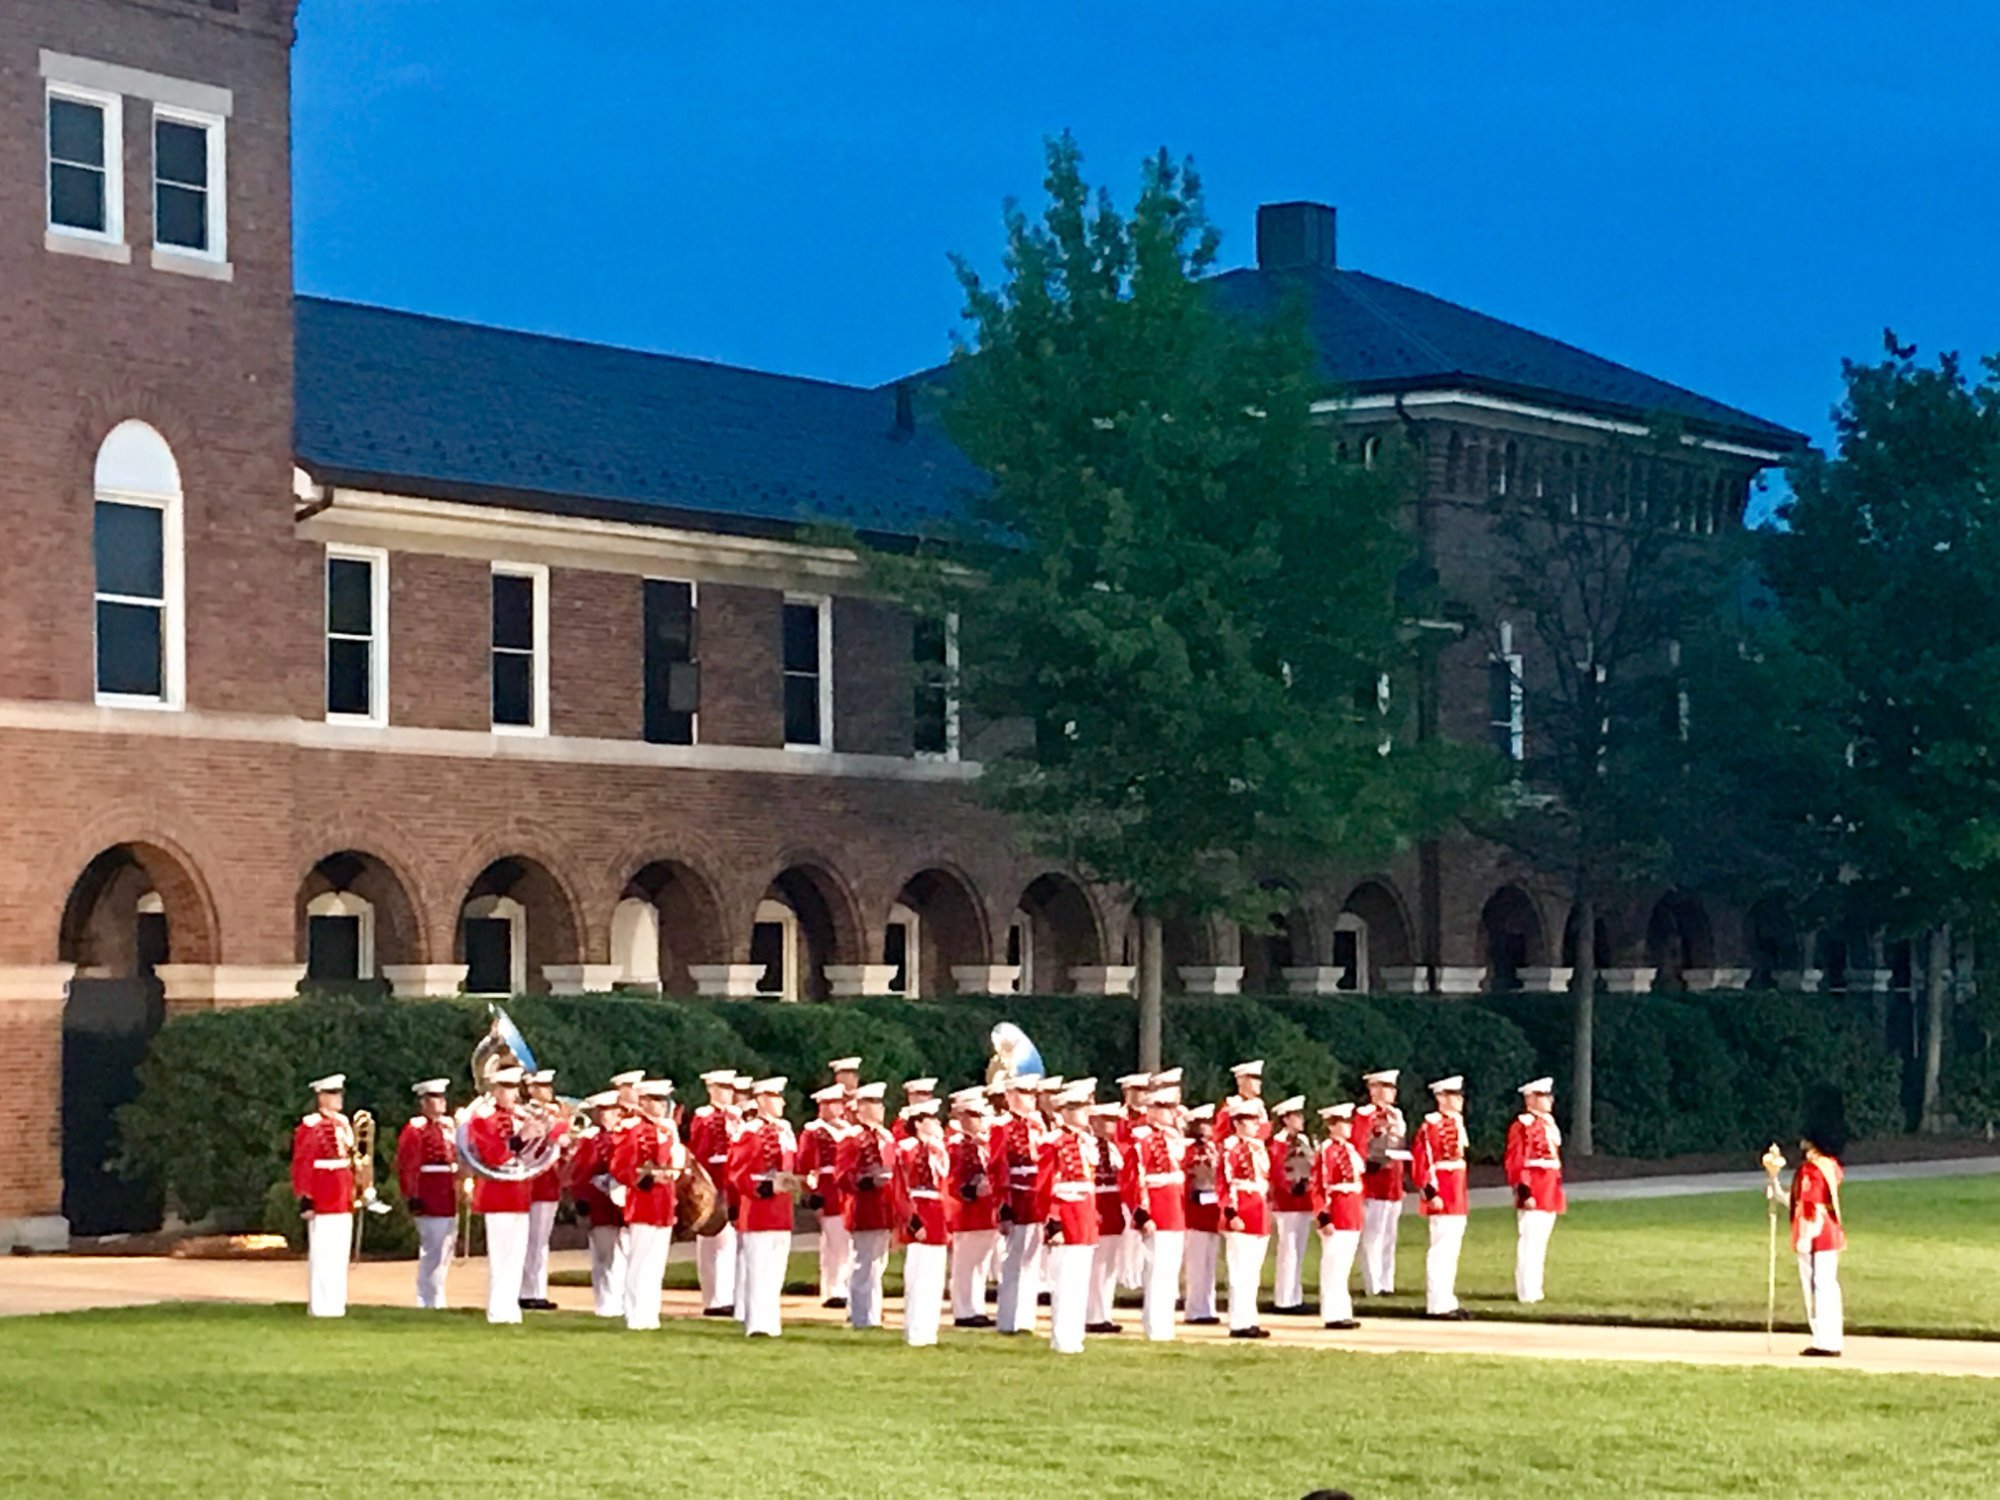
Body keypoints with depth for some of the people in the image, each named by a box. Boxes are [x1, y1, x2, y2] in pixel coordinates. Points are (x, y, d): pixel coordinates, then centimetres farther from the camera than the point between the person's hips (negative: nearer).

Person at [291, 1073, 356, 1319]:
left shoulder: (343, 1123, 15)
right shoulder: (309, 1127, -10)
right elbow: (300, 1166, -14)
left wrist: (354, 1194, 20)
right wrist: (304, 1199, -18)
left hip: (343, 1203, 8)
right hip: (322, 1204, -8)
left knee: (340, 1254, 10)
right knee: (322, 1254, -5)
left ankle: (336, 1304, 16)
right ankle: (320, 1306, -2)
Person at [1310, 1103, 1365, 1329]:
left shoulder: (1349, 1149, 16)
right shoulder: (1326, 1151, -12)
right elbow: (1318, 1188, -17)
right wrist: (1324, 1218, -21)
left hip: (1352, 1218, 9)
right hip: (1336, 1218, -9)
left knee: (1343, 1267, 12)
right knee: (1334, 1266, -5)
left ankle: (1341, 1313, 16)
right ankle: (1333, 1315, -3)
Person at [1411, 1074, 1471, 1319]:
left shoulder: (1456, 1122, 16)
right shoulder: (1430, 1126, -13)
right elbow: (1419, 1162, -17)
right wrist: (1431, 1193, -22)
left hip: (1456, 1201, 9)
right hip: (1442, 1201, -9)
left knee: (1450, 1251, 12)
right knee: (1441, 1251, -7)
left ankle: (1447, 1301, 18)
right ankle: (1438, 1305, -5)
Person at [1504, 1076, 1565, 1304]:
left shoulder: (1548, 1122, 18)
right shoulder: (1523, 1125, -11)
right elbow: (1515, 1163, -17)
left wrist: (1557, 1191, 20)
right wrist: (1524, 1192, -22)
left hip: (1549, 1194, 9)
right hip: (1533, 1195, -9)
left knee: (1540, 1242, 13)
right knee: (1530, 1241, -8)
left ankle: (1534, 1289, 18)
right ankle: (1527, 1292, -6)